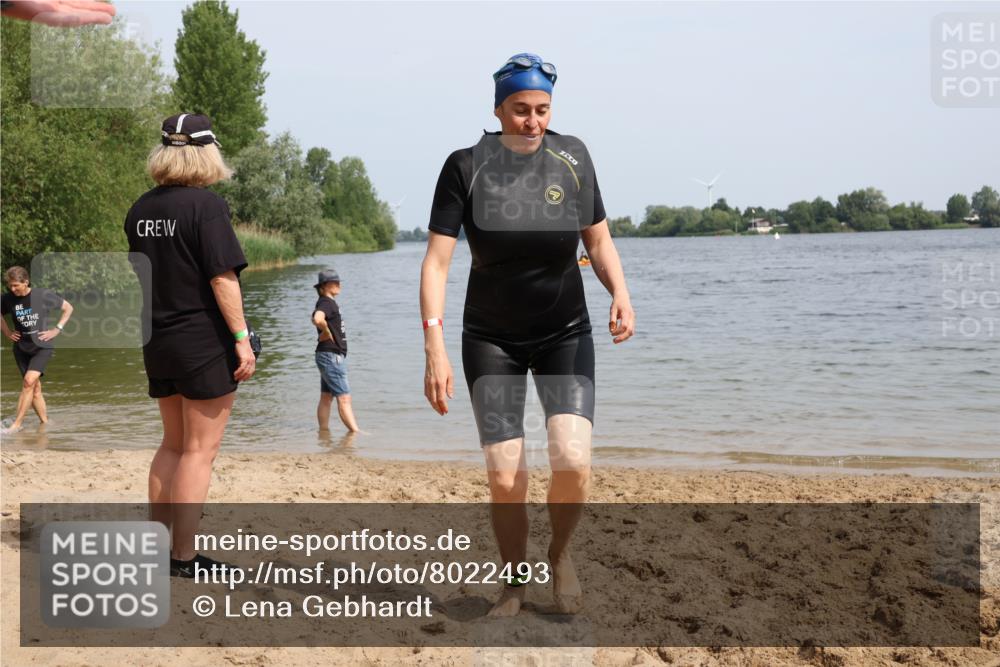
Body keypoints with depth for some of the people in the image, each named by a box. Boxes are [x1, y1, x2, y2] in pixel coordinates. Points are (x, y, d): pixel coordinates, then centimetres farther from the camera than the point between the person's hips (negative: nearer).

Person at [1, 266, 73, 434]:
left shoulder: (43, 295, -13)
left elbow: (68, 308, -2)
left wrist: (57, 329, -8)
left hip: (42, 346, -4)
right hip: (21, 348, 4)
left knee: (29, 381, -19)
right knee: (35, 388, 6)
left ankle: (16, 424, -15)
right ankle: (45, 424, 18)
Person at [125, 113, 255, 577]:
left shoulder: (141, 210, 8)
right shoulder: (206, 205, -14)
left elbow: (143, 276, 15)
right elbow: (222, 279, -18)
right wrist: (242, 338, -14)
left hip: (158, 342, 7)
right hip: (205, 342, -7)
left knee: (172, 445, 19)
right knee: (199, 451, 1)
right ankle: (183, 558, 5)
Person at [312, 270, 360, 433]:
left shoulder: (330, 303, 15)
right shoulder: (326, 303, -15)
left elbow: (316, 317, 33)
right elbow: (317, 319, -36)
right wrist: (327, 332, -18)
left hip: (331, 356, 10)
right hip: (331, 356, -10)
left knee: (326, 398, 12)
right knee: (344, 397, -12)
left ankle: (324, 431, 17)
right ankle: (356, 432, -14)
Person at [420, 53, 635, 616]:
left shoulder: (572, 157, -5)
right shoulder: (467, 167, -11)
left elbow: (600, 241, 5)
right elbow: (436, 262, -13)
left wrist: (620, 293, -15)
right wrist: (435, 349, -22)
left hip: (566, 335, 1)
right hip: (491, 341, -1)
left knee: (573, 461, -17)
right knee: (505, 479, -3)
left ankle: (561, 553, 13)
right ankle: (515, 585, 22)